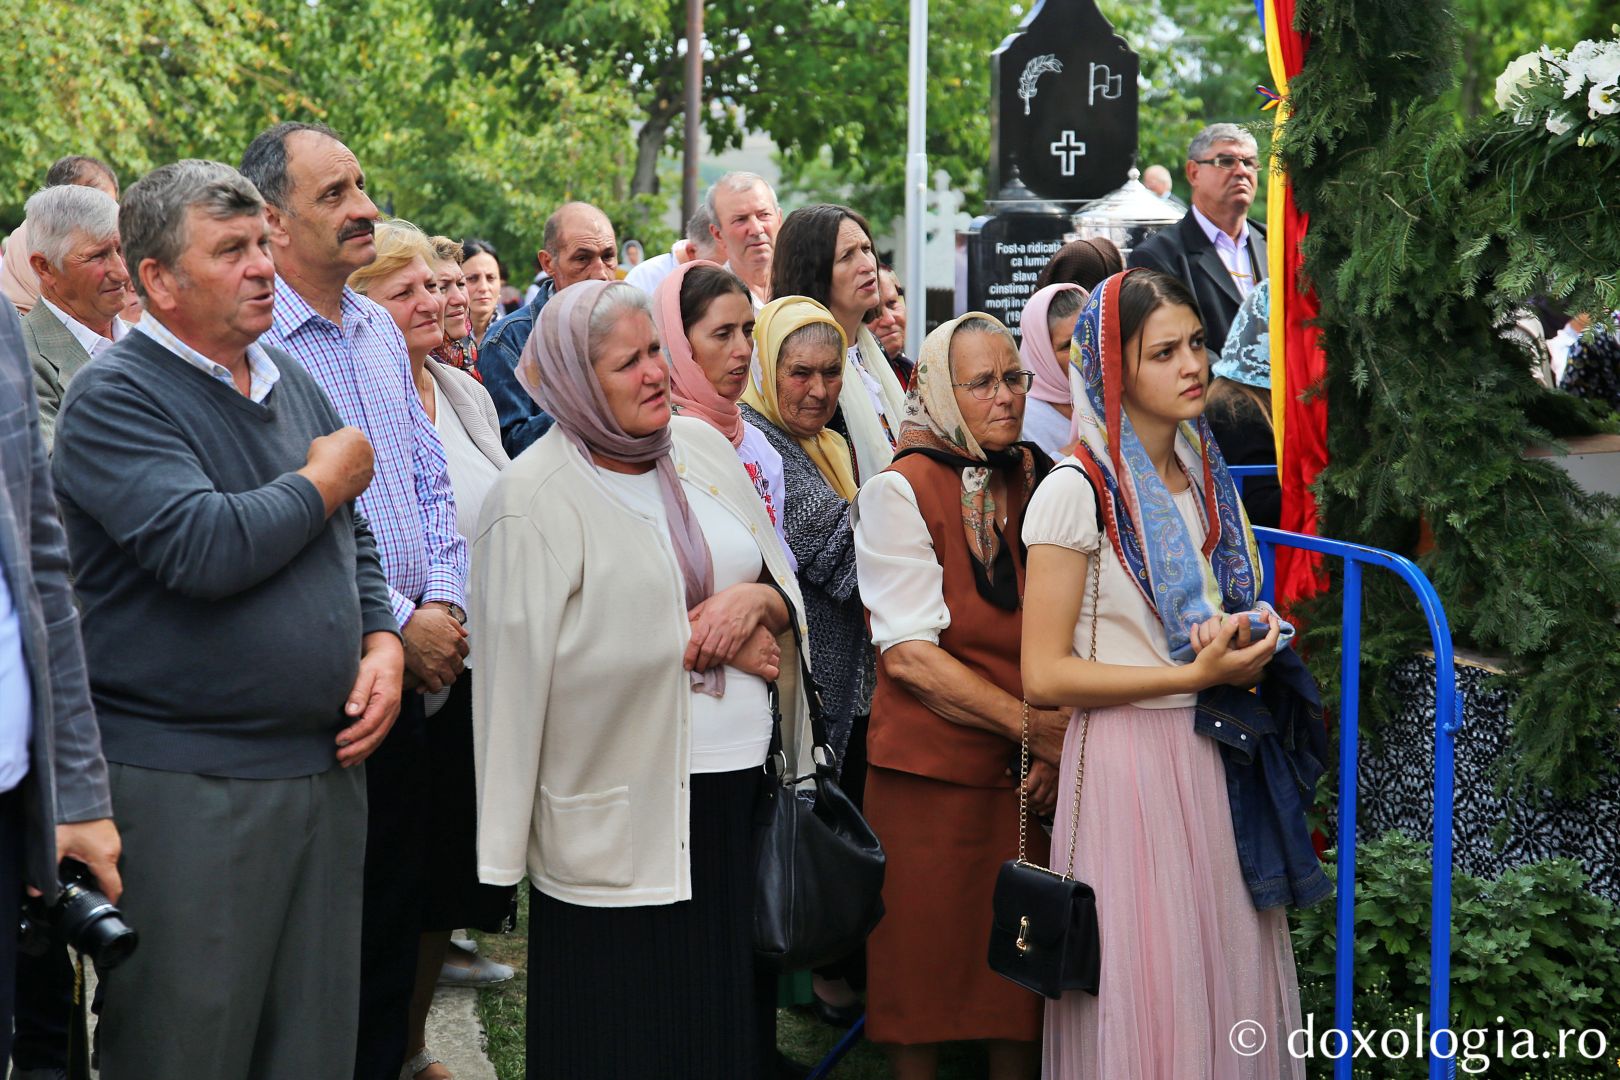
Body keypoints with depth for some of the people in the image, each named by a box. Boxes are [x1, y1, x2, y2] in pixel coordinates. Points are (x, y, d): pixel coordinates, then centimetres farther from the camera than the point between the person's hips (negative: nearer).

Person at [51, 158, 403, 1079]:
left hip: (326, 766, 7)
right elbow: (205, 548, -24)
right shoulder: (116, 398, -10)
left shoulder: (293, 383, 14)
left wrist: (382, 643, 2)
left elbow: (355, 542, 21)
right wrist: (324, 482, -9)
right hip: (186, 787, -7)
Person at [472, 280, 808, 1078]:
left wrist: (756, 600, -9)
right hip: (624, 819, -6)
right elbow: (528, 667, -16)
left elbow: (788, 593, 15)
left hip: (741, 785, 6)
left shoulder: (702, 447, 10)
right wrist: (704, 643, -11)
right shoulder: (533, 500, -10)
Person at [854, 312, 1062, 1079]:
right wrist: (1034, 726, -15)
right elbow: (910, 654, -13)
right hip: (932, 773, -4)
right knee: (929, 965, 4)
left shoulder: (1035, 481, 8)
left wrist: (1064, 740, -3)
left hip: (1028, 781, 4)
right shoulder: (901, 491, -7)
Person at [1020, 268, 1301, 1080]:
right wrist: (1195, 675, -17)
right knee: (1146, 997, -2)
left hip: (1217, 761, 6)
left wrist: (1245, 647, 1)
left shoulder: (1208, 477, 10)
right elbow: (1044, 676, -15)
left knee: (1229, 973, 7)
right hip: (1128, 761, -6)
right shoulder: (1076, 491, -11)